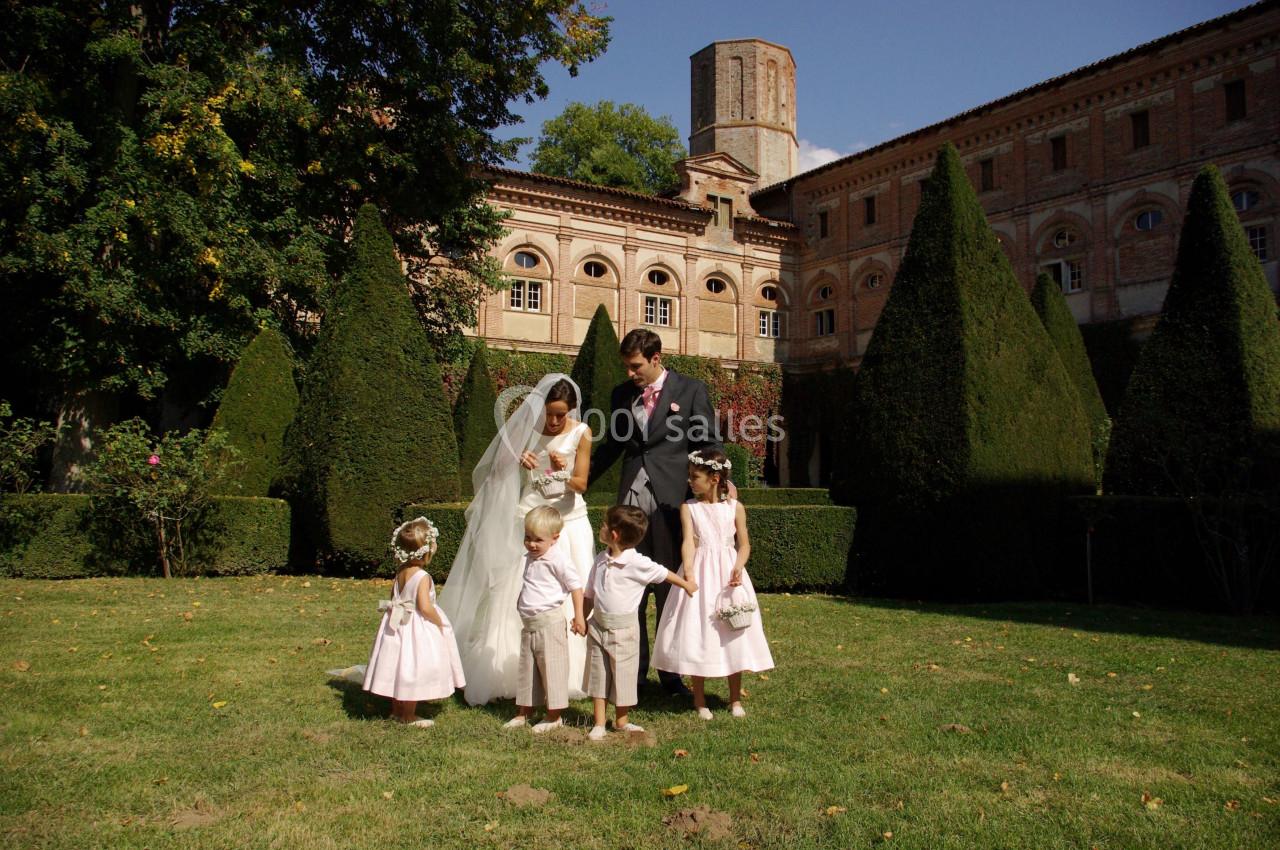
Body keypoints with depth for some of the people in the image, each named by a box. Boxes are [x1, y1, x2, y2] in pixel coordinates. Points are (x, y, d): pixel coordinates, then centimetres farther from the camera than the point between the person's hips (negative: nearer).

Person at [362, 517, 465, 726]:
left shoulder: (400, 572, 2)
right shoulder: (422, 576, -22)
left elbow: (393, 598, 10)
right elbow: (425, 607, -29)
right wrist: (439, 622, -15)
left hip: (398, 626, 8)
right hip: (418, 629, -8)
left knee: (400, 669, 19)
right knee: (413, 671, 4)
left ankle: (396, 710, 33)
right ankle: (409, 716, 14)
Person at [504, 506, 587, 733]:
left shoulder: (558, 559, -15)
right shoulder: (531, 557, 11)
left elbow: (576, 585, -14)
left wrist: (578, 617, -14)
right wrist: (521, 603, 19)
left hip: (549, 623, -8)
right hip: (529, 624, 9)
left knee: (551, 668, 0)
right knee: (526, 668, 16)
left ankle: (554, 716, 12)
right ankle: (525, 711, 29)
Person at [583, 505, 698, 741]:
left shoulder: (637, 563, -16)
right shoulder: (601, 560, 0)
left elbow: (663, 574, 0)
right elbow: (590, 594, 11)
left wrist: (686, 585, 15)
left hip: (623, 628, -4)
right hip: (598, 625, 4)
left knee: (623, 675, 8)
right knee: (597, 675, 9)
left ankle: (621, 721, 26)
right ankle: (599, 724, 18)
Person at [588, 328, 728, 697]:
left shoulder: (691, 389, 2)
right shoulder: (621, 394, 13)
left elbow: (708, 443, 0)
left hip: (670, 500, -3)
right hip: (631, 500, 4)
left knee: (670, 589, 3)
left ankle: (672, 674, 15)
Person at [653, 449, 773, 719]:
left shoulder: (734, 507, 1)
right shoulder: (689, 508, -1)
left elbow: (744, 544, 4)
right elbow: (689, 542, -12)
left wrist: (738, 568, -14)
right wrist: (688, 572, -27)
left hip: (727, 574, 1)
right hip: (700, 575, 0)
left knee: (733, 636, 5)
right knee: (696, 635, 1)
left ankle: (735, 699, 21)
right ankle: (699, 700, 15)